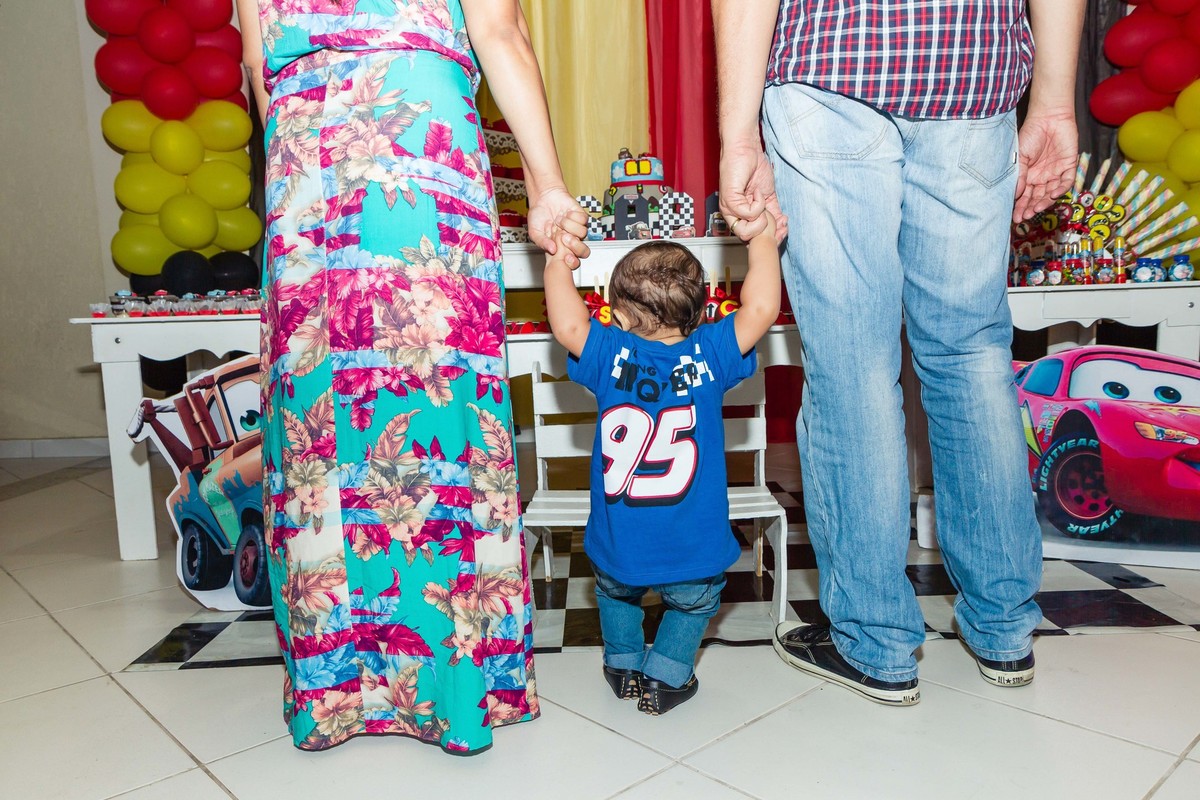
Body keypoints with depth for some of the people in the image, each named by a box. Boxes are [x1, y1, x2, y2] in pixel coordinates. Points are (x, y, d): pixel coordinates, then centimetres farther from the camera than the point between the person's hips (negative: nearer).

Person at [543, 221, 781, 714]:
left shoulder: (612, 355, -11)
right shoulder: (709, 355, -11)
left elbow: (566, 325, -4)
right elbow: (760, 309, -9)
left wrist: (558, 261, 5)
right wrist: (763, 242, 2)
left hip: (617, 551, 1)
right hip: (693, 557, -1)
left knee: (614, 591, 36)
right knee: (697, 600, 32)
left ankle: (623, 665, 39)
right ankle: (665, 678, 25)